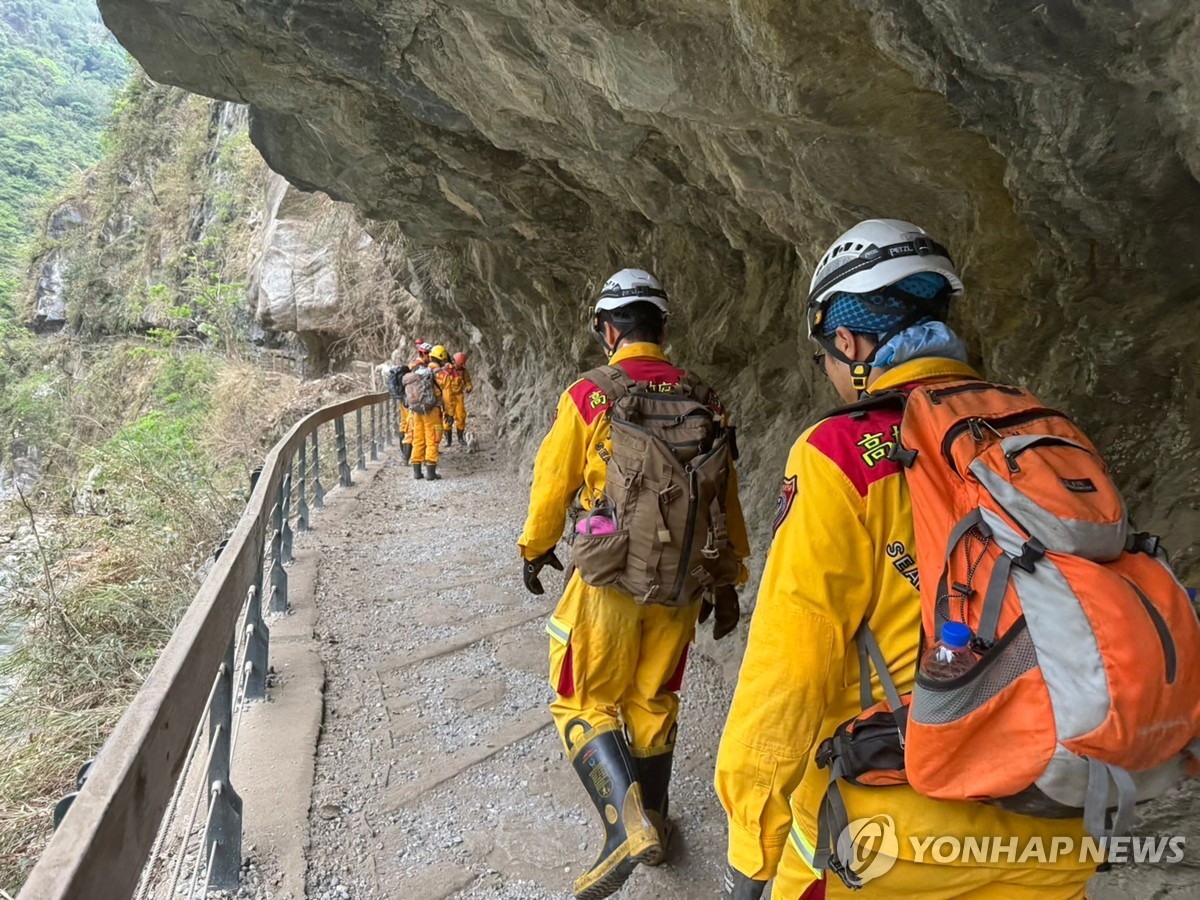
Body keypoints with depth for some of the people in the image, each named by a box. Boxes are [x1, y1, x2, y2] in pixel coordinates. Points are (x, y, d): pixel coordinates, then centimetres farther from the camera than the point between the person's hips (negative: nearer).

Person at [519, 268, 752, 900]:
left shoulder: (587, 397, -11)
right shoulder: (703, 401, 1)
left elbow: (553, 485, -2)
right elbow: (725, 496, 6)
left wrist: (535, 549, 16)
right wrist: (728, 580, 17)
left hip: (609, 581, -4)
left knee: (584, 703, 10)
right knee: (654, 701, 20)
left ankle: (626, 824, -6)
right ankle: (653, 824, 34)